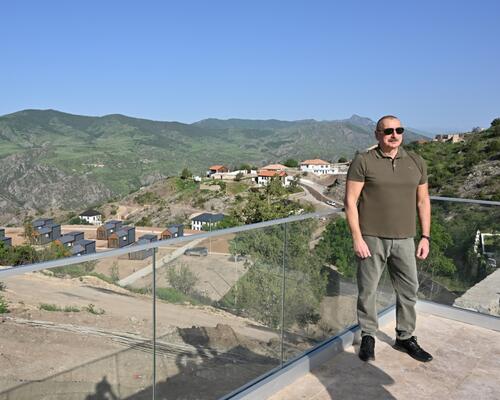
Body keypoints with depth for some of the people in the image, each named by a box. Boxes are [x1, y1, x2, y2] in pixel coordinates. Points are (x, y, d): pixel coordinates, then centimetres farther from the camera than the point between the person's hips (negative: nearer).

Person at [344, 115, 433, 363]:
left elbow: (423, 201, 13)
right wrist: (357, 238, -12)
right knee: (368, 289, 6)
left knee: (409, 290, 11)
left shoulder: (416, 162, 8)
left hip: (404, 239, 4)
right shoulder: (363, 162, -5)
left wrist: (425, 236, 8)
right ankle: (368, 336, 25)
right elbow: (350, 201, -7)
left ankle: (405, 337, 29)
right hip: (371, 239, -4)